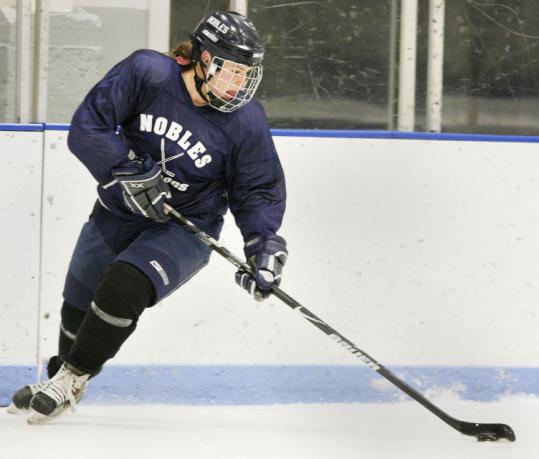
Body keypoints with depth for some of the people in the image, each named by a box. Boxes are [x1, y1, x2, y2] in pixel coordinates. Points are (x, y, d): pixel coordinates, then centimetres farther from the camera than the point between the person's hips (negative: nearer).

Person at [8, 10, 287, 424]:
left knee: (123, 288, -27)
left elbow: (259, 190, -6)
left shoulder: (246, 122, -17)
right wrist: (130, 171, -30)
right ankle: (61, 372, 47)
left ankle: (72, 380, -7)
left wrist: (264, 243, -21)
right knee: (79, 304, 17)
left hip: (186, 229, -2)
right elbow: (87, 127, -21)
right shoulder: (146, 74, -20)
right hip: (118, 214, 2)